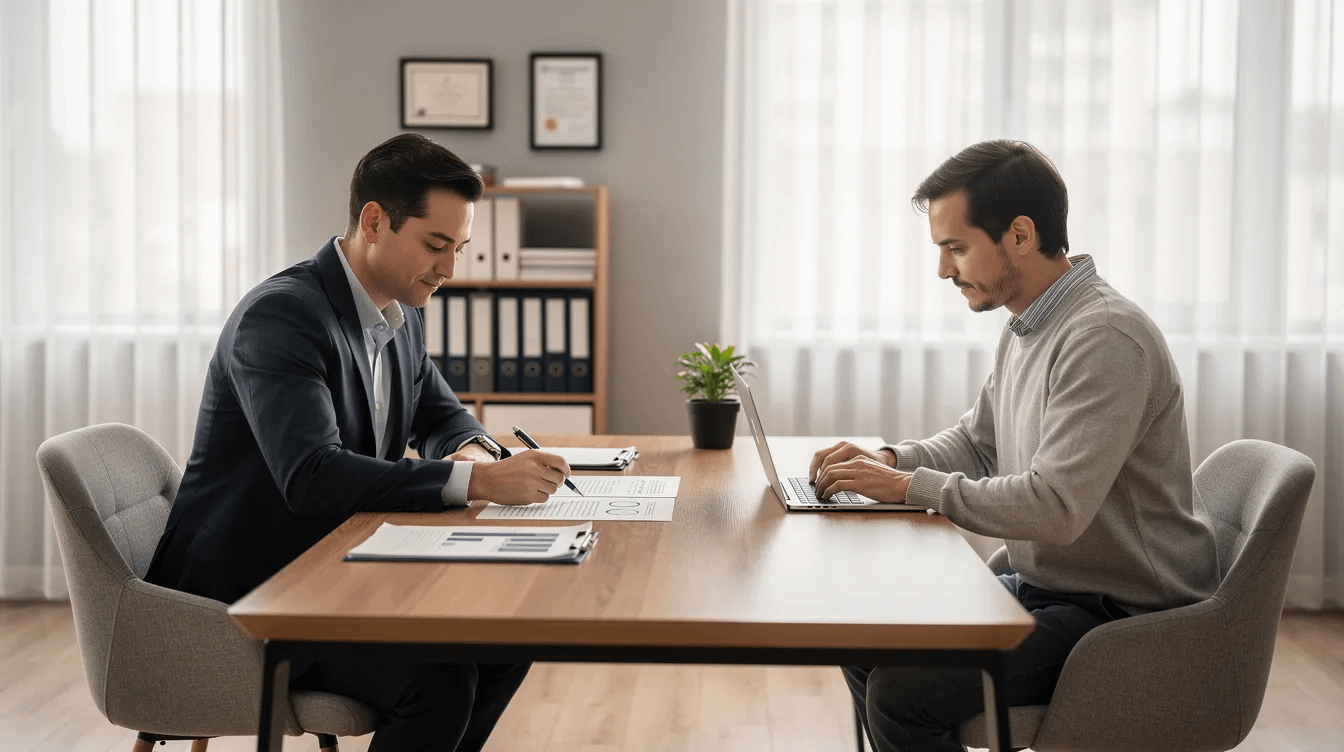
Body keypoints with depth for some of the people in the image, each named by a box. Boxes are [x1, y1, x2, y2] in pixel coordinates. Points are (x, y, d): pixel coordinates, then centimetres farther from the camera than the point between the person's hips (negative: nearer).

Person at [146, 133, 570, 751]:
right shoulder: (279, 314, -22)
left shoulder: (402, 316, 6)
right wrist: (478, 479, -37)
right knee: (438, 678, -26)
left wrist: (473, 448, -5)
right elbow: (313, 478, -34)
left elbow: (442, 417, 20)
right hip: (240, 597, -9)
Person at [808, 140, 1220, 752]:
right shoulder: (1025, 329, 8)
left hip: (1121, 615, -9)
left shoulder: (1106, 337, -24)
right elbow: (976, 444, 21)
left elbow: (1054, 508, -31)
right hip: (1042, 586, 9)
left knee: (902, 691, -22)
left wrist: (910, 486, -21)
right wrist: (890, 459, 2)